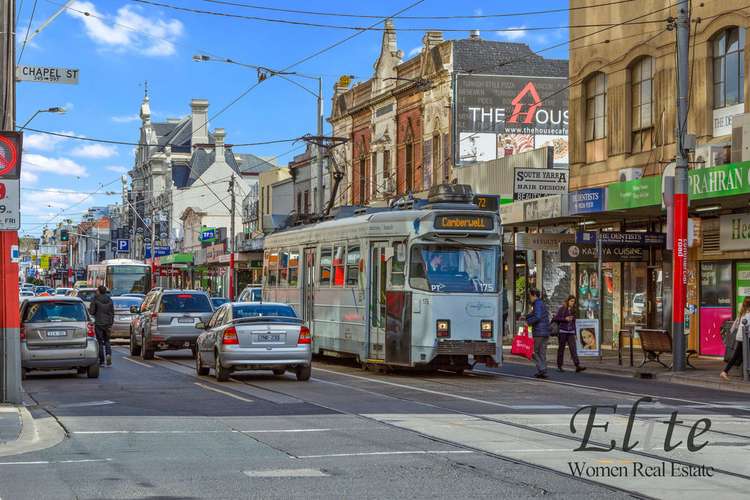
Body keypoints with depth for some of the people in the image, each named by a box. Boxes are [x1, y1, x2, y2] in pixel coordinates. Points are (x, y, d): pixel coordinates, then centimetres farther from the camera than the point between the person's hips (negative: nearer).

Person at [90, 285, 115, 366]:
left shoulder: (95, 300, -8)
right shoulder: (109, 300, 5)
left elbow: (92, 312, -10)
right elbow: (112, 313, 5)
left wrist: (89, 309, 13)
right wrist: (111, 324, 9)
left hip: (98, 323, -3)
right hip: (107, 323, 3)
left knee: (100, 341, 4)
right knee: (106, 341, 15)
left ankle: (101, 360, 3)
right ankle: (109, 354, -10)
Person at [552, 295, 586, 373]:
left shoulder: (573, 310, 12)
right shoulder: (562, 309, -2)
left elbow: (574, 322, 17)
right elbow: (556, 318, -6)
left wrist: (575, 333, 16)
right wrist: (565, 319, -16)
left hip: (571, 332, 4)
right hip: (562, 331, -4)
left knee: (573, 349, -8)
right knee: (561, 349, 4)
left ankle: (577, 366, -18)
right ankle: (559, 366, 14)